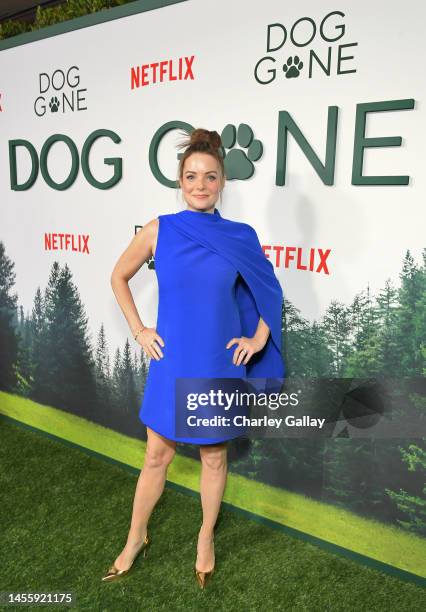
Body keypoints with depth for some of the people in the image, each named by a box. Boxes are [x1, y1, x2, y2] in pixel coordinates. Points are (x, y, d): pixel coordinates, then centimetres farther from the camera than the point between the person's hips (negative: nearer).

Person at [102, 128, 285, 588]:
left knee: (214, 453, 14)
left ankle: (206, 539, 37)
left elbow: (269, 291, 10)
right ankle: (136, 539, 34)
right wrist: (139, 331, 1)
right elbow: (118, 277, 7)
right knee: (157, 454, 11)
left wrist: (258, 339, 1)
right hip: (171, 360, 0)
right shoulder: (159, 230, -5)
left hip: (219, 362, 0)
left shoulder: (241, 235, -4)